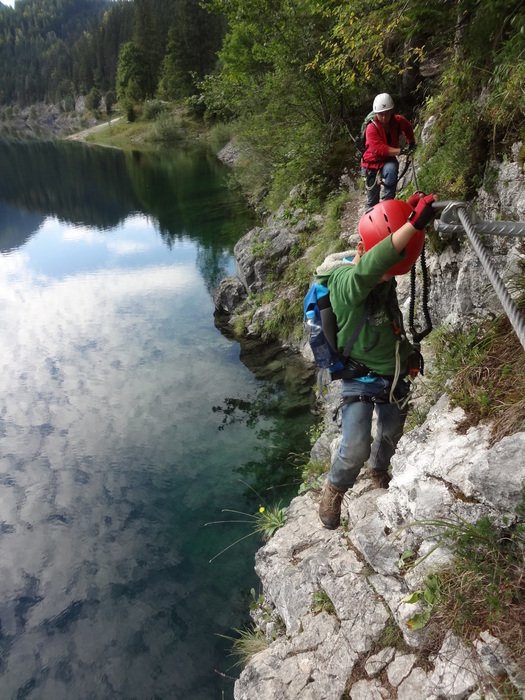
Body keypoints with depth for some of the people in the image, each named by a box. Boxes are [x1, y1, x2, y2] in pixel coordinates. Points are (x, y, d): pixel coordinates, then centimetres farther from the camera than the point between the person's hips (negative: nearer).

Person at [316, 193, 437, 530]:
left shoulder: (386, 274, -7)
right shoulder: (345, 281, -27)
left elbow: (410, 250, 9)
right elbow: (367, 269, -50)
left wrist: (415, 215, -12)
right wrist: (413, 222, -57)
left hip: (396, 376, 7)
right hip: (361, 379, -6)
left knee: (391, 435, 23)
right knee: (356, 449, -15)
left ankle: (379, 468, 55)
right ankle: (336, 489, 17)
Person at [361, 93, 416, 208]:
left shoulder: (398, 121, -8)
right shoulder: (371, 128, -22)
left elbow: (408, 128, 17)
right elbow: (380, 149, -32)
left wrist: (411, 142, 9)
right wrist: (400, 151, -38)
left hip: (388, 161, 2)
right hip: (372, 163, -2)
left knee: (391, 169, -37)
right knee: (372, 199, 3)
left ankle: (388, 198, -32)